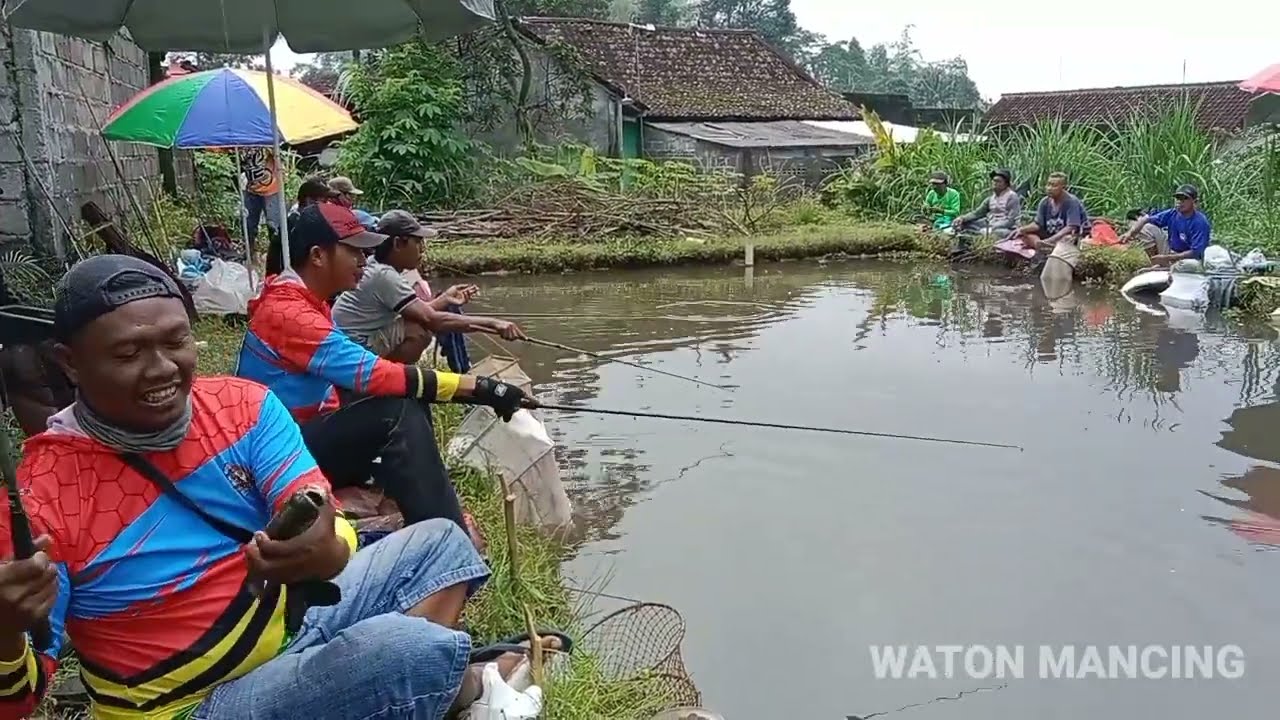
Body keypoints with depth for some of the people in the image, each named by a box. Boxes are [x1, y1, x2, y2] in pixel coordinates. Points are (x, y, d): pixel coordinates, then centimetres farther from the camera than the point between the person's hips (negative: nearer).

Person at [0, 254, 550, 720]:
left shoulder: (243, 406, -7)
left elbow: (326, 525, -16)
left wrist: (326, 553, -41)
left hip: (293, 613, 6)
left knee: (439, 542, 10)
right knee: (413, 650, -29)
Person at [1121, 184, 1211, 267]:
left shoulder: (1200, 223, -24)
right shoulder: (1172, 214, -8)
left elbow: (1196, 253, -28)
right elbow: (1146, 219, -5)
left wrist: (1167, 258, -31)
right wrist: (1130, 232, -23)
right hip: (1170, 251, 5)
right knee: (1147, 227, -8)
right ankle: (1156, 265, -6)